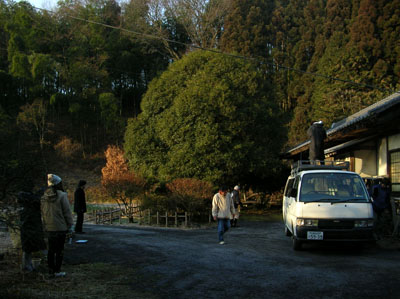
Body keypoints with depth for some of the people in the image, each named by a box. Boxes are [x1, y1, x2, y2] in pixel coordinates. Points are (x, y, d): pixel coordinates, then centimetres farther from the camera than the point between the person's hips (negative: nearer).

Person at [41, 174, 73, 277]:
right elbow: (67, 211, -11)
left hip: (49, 228, 5)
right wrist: (69, 225, -2)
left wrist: (45, 226, 17)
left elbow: (43, 213, 10)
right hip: (60, 227, -5)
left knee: (51, 249, 14)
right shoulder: (62, 195, -13)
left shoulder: (44, 197, 4)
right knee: (59, 249, 3)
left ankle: (51, 270, 20)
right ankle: (57, 271, 5)